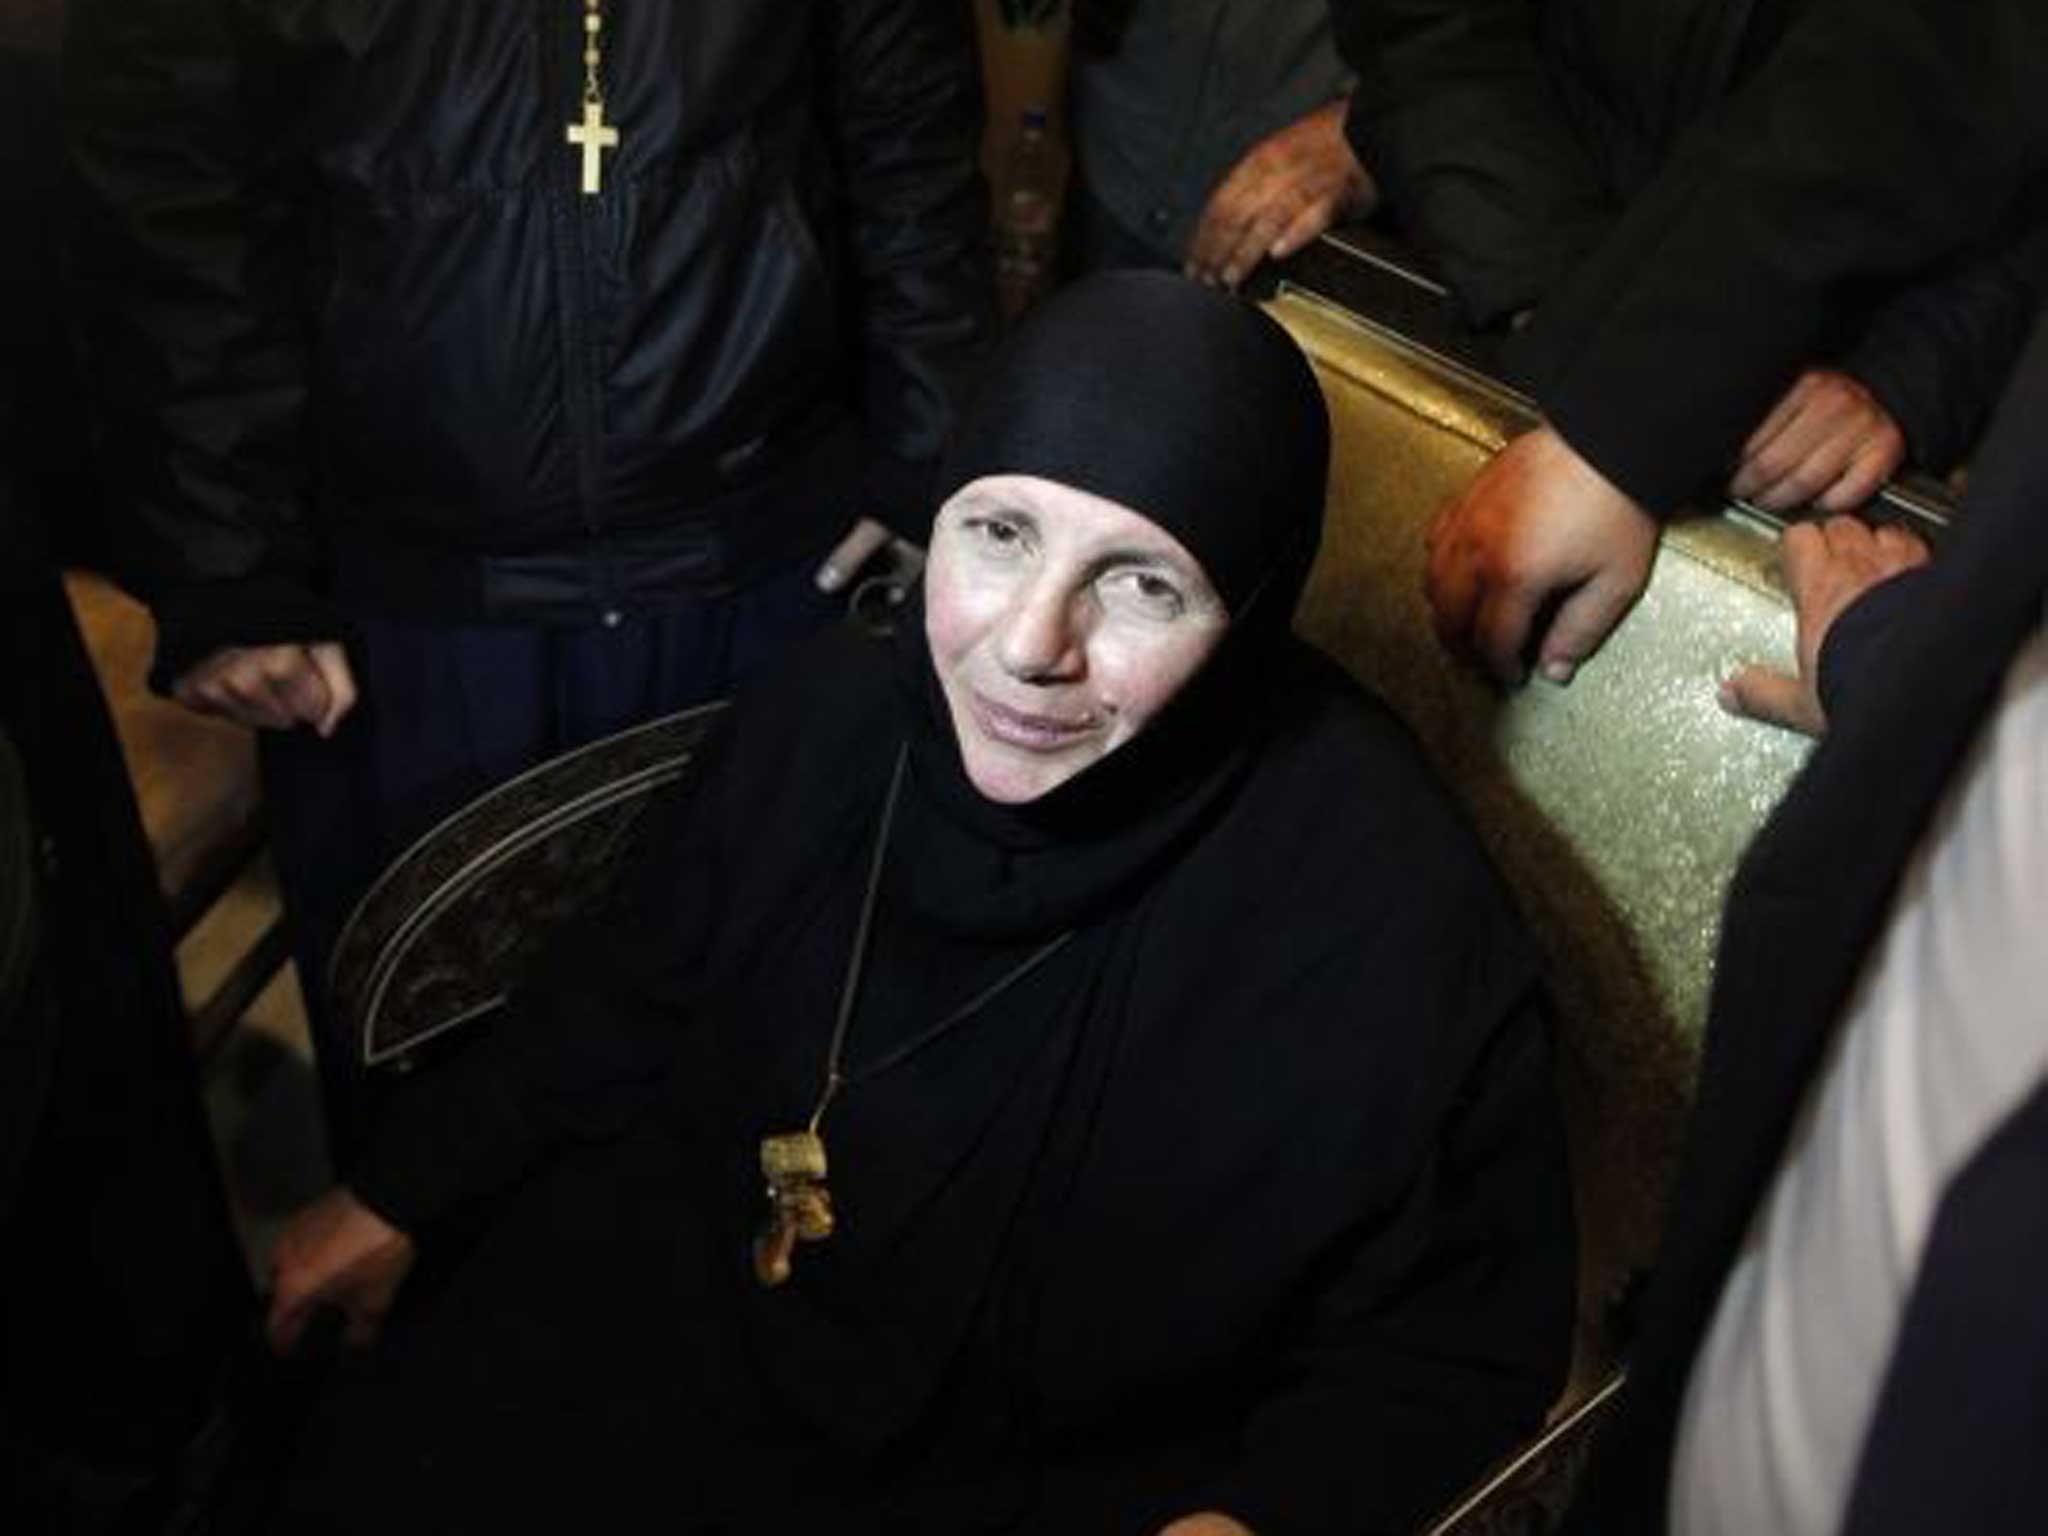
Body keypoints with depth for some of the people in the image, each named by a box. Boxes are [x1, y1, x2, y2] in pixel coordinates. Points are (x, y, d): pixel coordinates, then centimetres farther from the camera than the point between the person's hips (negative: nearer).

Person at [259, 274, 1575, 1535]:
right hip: (677, 1306, 4)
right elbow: (639, 995, 7)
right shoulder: (836, 715, -12)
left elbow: (1457, 1340, -14)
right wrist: (402, 1195, 13)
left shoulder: (1387, 913, -28)